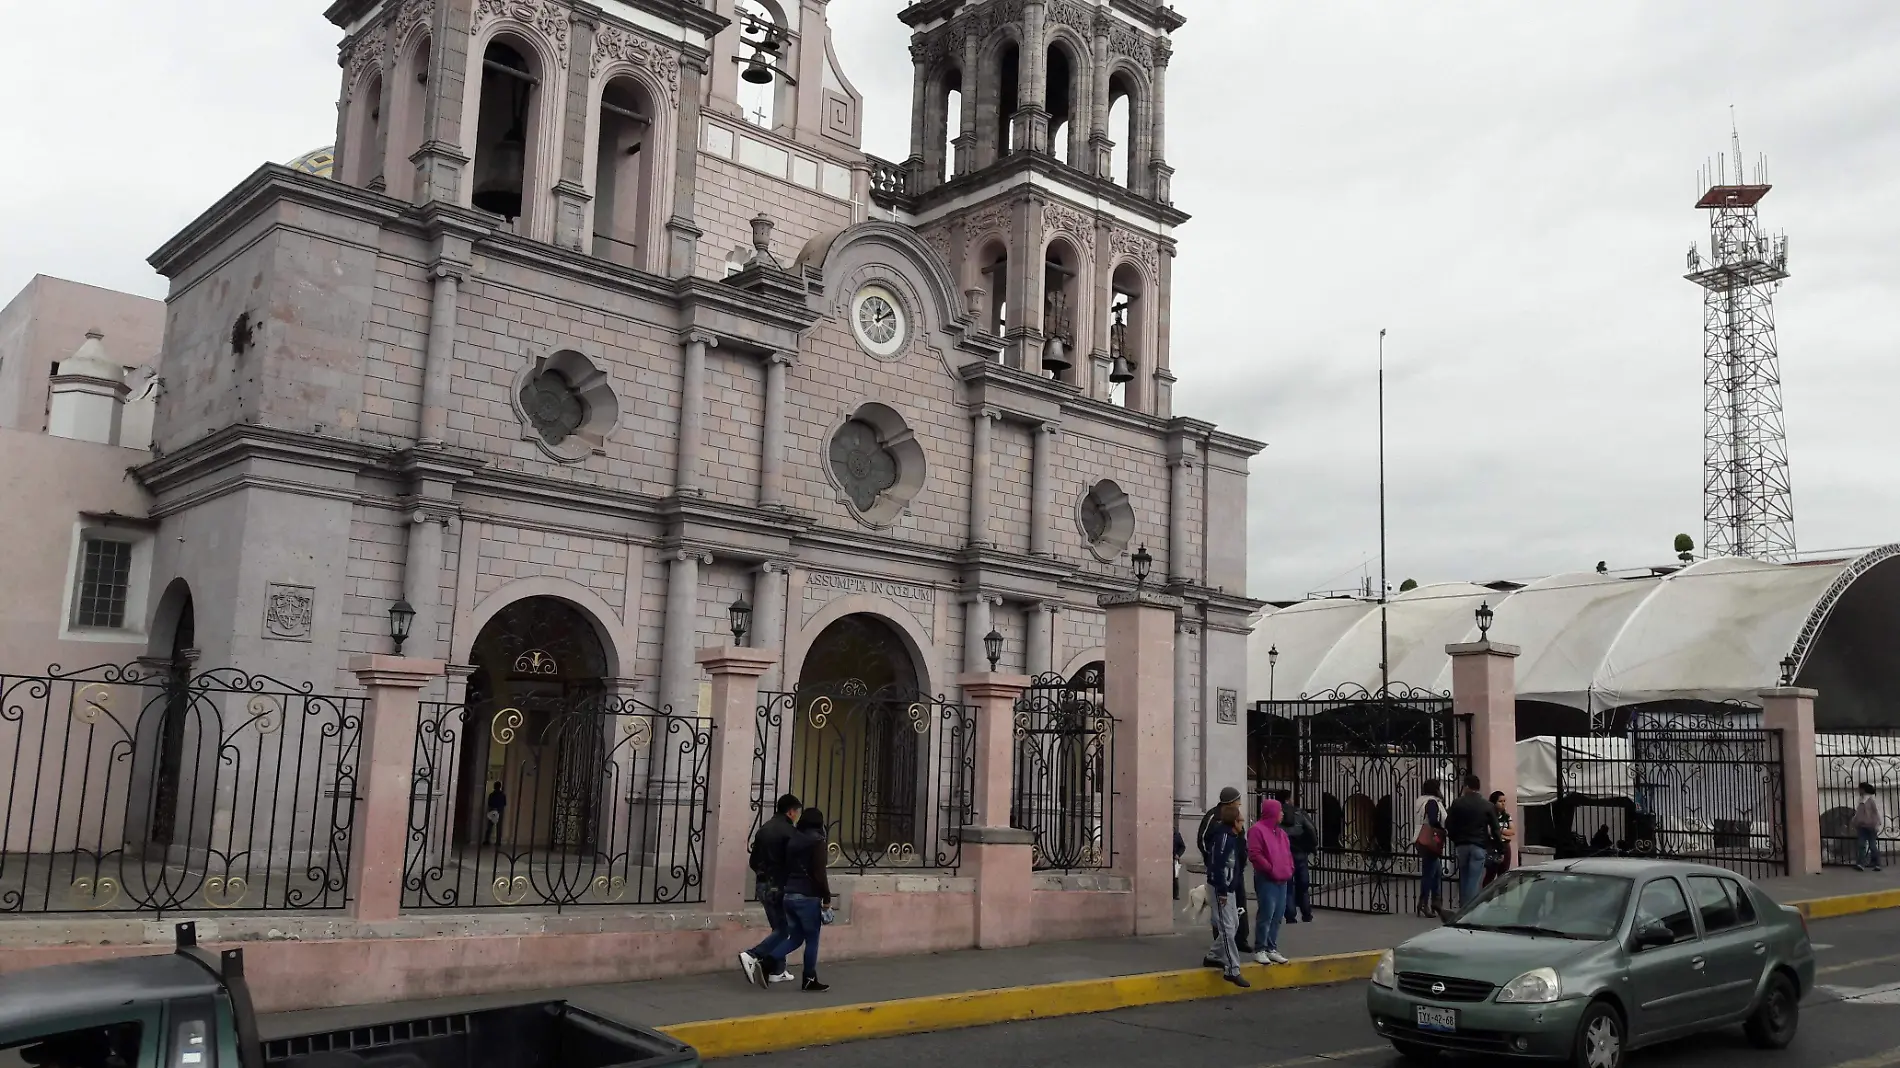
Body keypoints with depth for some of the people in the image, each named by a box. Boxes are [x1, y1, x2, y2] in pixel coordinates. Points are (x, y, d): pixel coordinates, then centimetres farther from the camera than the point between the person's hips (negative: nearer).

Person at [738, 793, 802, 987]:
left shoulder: (763, 829, 12)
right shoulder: (790, 831, -13)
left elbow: (753, 861, 14)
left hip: (763, 884, 8)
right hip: (780, 886, -8)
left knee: (778, 927, 16)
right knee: (782, 929, -2)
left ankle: (776, 971, 16)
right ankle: (752, 956, -17)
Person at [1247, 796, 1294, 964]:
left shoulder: (1281, 832, 19)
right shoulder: (1257, 830, -9)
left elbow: (1288, 853, 26)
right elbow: (1254, 855, -16)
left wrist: (1289, 869, 9)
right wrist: (1271, 869, -14)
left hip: (1282, 880, 8)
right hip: (1266, 879, -8)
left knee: (1277, 916, 8)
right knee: (1266, 915, -11)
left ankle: (1272, 949, 15)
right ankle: (1259, 950, -4)